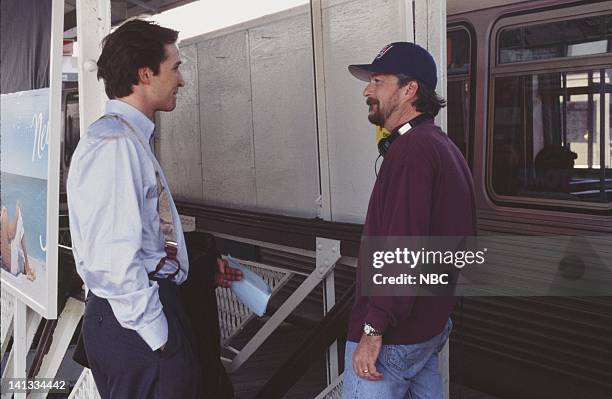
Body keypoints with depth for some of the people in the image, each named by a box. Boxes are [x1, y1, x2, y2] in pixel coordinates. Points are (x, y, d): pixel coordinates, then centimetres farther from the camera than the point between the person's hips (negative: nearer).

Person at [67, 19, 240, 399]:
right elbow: (111, 260, -24)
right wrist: (156, 334, -18)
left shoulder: (133, 139, 14)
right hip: (135, 324, -10)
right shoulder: (113, 144, -18)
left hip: (148, 303, 10)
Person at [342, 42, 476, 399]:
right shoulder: (444, 146, 14)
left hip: (394, 335, -10)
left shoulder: (411, 150, -19)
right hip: (433, 324, 10)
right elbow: (462, 237, 18)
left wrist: (373, 330, -24)